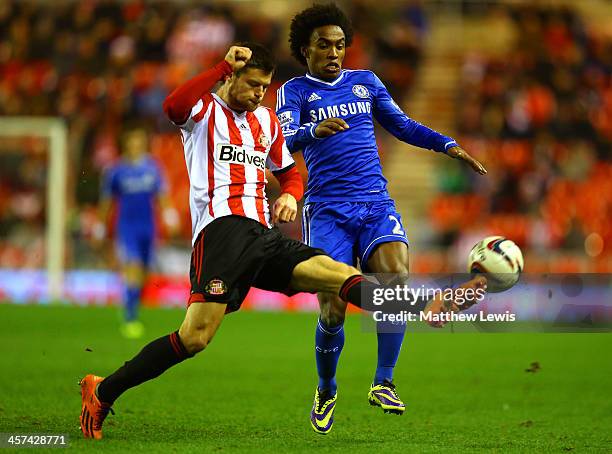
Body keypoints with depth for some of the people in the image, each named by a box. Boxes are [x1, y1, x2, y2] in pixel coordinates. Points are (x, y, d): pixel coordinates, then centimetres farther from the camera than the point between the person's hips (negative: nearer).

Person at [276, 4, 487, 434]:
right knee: (332, 311, -9)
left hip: (376, 204, 3)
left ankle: (384, 383, -18)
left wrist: (448, 145, 9)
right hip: (327, 211, -3)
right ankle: (326, 391, 18)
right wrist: (315, 130, -36)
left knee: (396, 276, -25)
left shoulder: (365, 82, 16)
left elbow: (402, 125, 23)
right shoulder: (295, 90, 4)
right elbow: (287, 139, -13)